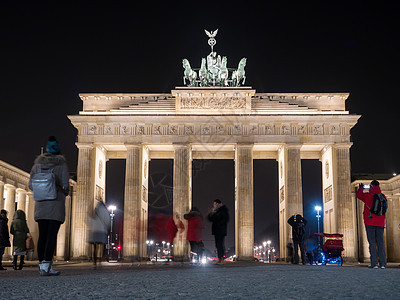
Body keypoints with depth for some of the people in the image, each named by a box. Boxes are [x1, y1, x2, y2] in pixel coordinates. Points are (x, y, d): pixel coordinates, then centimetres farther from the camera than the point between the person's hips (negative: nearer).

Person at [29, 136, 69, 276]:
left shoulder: (38, 163, 9)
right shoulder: (61, 164, -2)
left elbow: (31, 184, 7)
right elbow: (65, 184, -8)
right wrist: (65, 192, 14)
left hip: (40, 204, 4)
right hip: (56, 202, -4)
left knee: (42, 235, 6)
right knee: (52, 235, -6)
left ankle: (43, 265, 6)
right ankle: (46, 265, -13)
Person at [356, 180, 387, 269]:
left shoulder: (368, 196, -5)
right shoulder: (383, 197, 6)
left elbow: (358, 194, 13)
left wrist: (361, 188, 32)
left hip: (370, 222, -4)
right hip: (380, 222, 4)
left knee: (372, 242, -4)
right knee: (380, 242, 5)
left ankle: (374, 263, -8)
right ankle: (383, 263, 1)